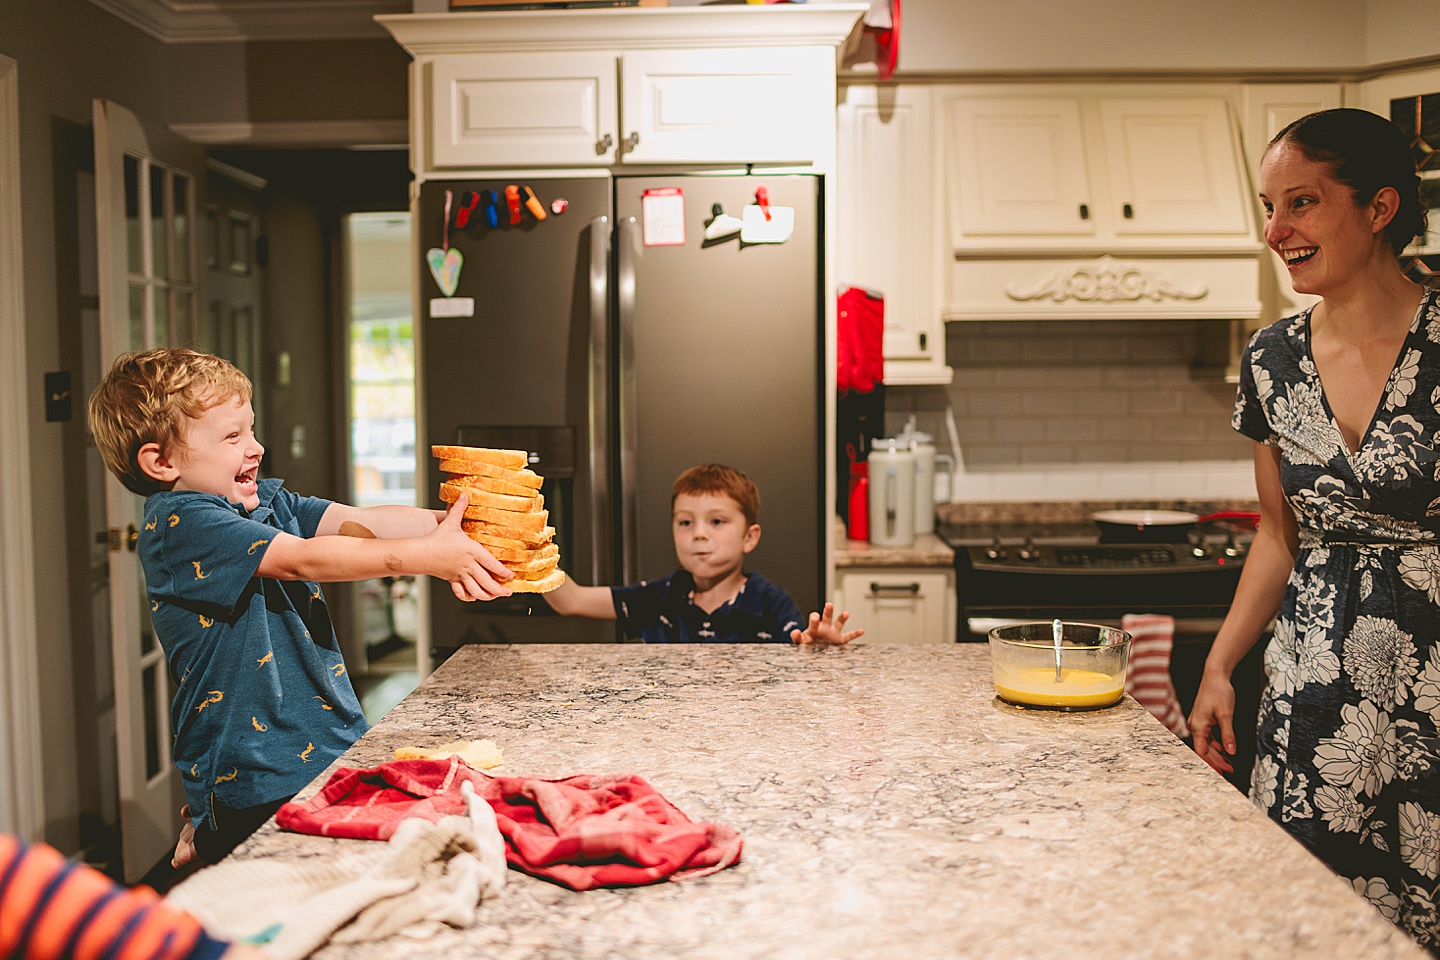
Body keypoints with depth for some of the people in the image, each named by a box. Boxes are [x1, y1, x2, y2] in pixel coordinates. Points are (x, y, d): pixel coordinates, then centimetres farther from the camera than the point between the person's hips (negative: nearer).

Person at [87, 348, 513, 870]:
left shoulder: (269, 501, 10)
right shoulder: (175, 524, -15)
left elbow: (357, 521, -3)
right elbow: (302, 559, -23)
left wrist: (445, 524, -20)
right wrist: (426, 555, -27)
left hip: (332, 748, 7)